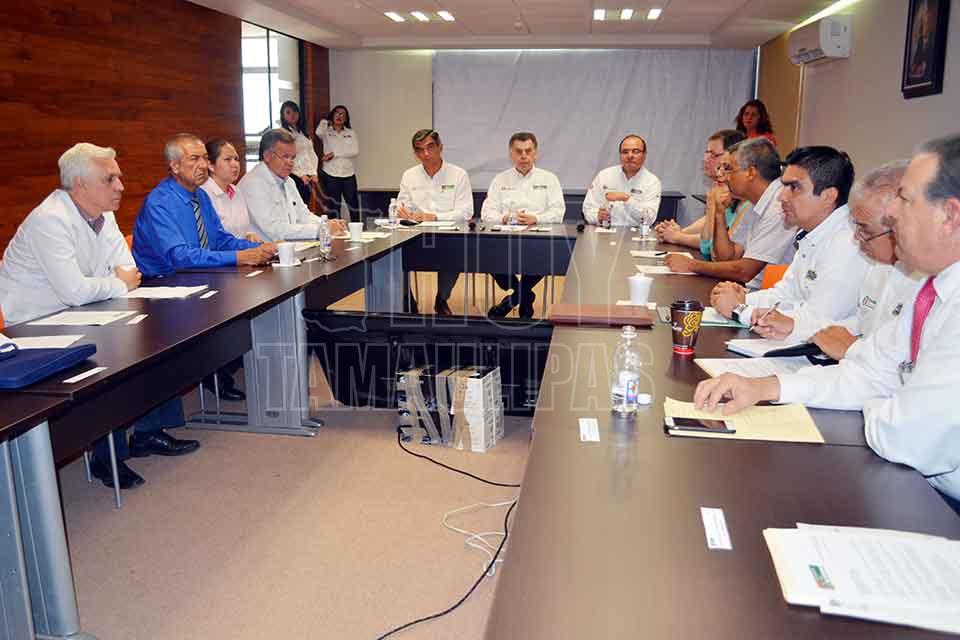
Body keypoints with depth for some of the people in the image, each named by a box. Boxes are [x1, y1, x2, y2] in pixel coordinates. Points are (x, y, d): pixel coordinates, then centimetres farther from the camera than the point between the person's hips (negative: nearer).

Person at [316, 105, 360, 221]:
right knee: (333, 206, 3)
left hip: (348, 173, 2)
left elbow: (355, 152, -2)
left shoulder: (351, 133, 11)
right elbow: (318, 132, -21)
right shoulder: (326, 132, 5)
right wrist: (325, 120, -6)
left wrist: (334, 154, -8)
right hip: (330, 173, -2)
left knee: (353, 205, 4)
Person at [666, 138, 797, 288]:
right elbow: (729, 256, 11)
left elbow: (744, 271, -21)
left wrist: (691, 265, -11)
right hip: (754, 290, 8)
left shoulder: (780, 206, -18)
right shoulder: (759, 208, 13)